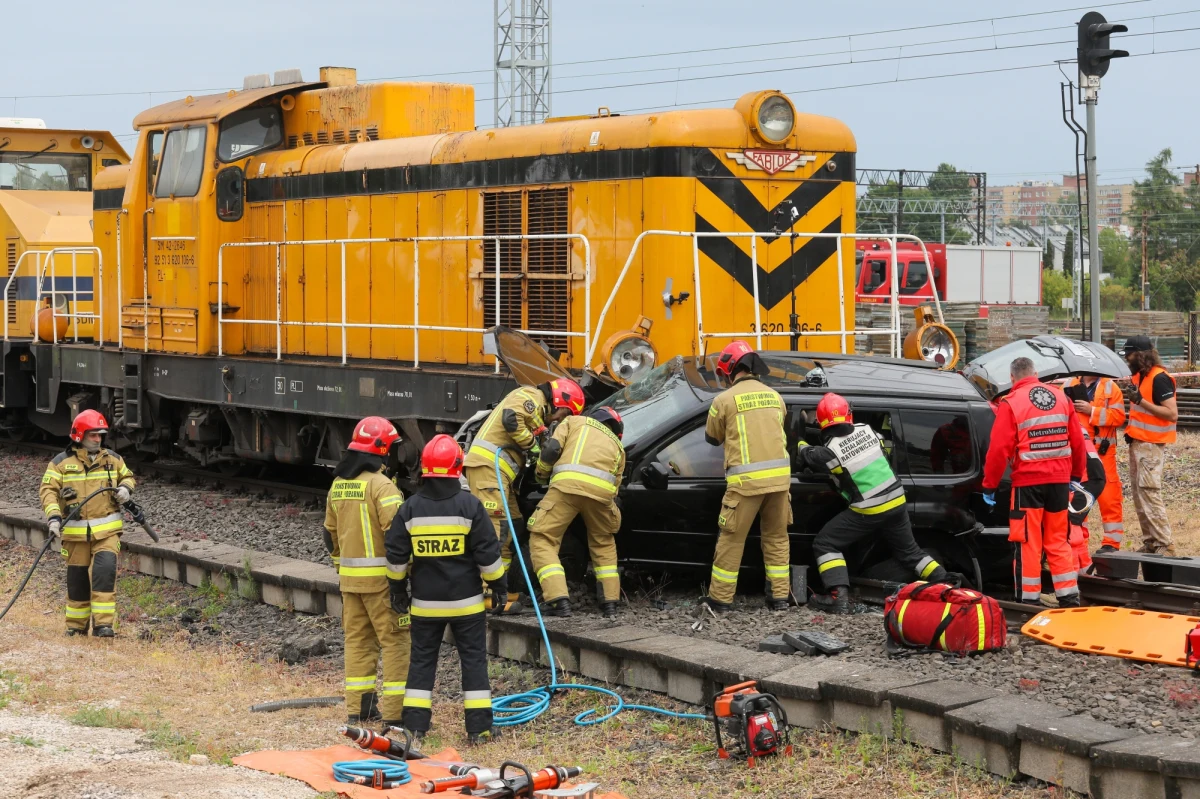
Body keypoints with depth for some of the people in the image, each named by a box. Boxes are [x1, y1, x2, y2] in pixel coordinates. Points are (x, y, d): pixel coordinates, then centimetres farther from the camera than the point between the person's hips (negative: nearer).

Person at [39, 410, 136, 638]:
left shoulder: (112, 459, 7)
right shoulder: (61, 462, -2)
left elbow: (128, 476, 22)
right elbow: (48, 490, -7)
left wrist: (126, 488, -2)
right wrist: (53, 516, -22)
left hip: (107, 531, 1)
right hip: (75, 532, -1)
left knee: (105, 572, -16)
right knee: (77, 579, 7)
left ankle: (103, 624, -13)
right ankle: (76, 626, 23)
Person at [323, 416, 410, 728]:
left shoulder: (338, 485, 11)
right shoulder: (380, 484, -15)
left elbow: (330, 532, 19)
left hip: (349, 575, 8)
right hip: (381, 575, -7)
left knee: (357, 639, 14)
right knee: (395, 641, -2)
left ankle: (358, 708, 18)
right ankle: (395, 711, -4)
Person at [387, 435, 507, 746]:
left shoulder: (410, 509, -2)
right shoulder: (470, 506, -9)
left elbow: (396, 556, 3)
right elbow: (488, 554, -7)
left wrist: (398, 591, 15)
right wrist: (499, 588, 4)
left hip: (425, 603, 2)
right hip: (466, 602, -2)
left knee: (422, 661, 11)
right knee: (473, 660, 5)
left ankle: (415, 725, 10)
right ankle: (478, 728, 4)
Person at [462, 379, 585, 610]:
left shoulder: (539, 410, 28)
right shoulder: (531, 397, -5)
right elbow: (510, 419, -22)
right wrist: (532, 442, -11)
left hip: (498, 470, 11)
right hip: (487, 465, -11)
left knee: (514, 527, 13)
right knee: (494, 529, -17)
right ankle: (489, 594, -24)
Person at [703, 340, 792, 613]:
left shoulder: (725, 400, -3)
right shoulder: (774, 396, 12)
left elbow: (712, 438, 11)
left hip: (746, 480, -5)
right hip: (779, 476, 5)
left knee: (732, 539, 5)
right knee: (776, 537, 15)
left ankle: (720, 599, 10)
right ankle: (780, 597, 17)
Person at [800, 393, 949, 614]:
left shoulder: (830, 451, -17)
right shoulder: (866, 430, -2)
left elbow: (807, 455, 4)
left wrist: (802, 444, 27)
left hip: (868, 511, -6)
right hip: (897, 502, 6)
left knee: (825, 544, 3)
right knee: (909, 551, 24)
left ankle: (839, 597, -10)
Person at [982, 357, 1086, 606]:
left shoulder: (1011, 404, -8)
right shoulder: (1061, 397, 7)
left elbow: (999, 449, -12)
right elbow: (1077, 441, 10)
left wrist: (989, 485, -3)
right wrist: (1077, 474, 23)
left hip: (1028, 482, -4)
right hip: (1059, 480, 5)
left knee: (1028, 543, 3)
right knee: (1058, 541, 13)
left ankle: (1029, 600, 4)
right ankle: (1069, 597, 12)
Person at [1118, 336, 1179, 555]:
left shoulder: (1159, 378, -16)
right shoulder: (1139, 376, 13)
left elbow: (1172, 414, -21)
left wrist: (1141, 401, -24)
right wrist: (1131, 430, 12)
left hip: (1151, 445, -10)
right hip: (1137, 442, 10)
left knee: (1149, 493, -12)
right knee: (1138, 493, 9)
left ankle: (1165, 544, -10)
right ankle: (1150, 542, 13)